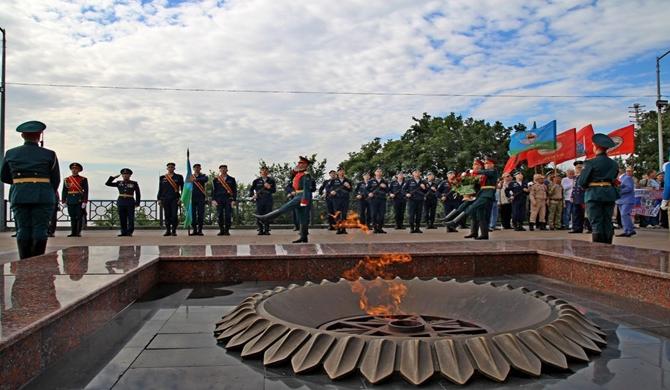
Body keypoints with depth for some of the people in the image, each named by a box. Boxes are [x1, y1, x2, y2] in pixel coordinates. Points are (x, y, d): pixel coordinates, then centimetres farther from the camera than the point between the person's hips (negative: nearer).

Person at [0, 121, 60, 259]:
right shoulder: (49, 154, -2)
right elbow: (56, 179, 0)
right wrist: (51, 193, 18)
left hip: (19, 196, 3)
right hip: (43, 196, -2)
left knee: (23, 229, 7)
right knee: (40, 229, 0)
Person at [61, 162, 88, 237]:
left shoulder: (83, 179, 2)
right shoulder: (67, 180, 11)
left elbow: (86, 191, -3)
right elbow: (64, 191, 10)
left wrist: (84, 202, -11)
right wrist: (64, 201, 2)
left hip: (80, 201, -3)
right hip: (70, 202, 3)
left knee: (79, 217, -2)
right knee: (72, 217, 6)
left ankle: (78, 232, 3)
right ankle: (73, 232, 10)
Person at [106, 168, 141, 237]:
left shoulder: (134, 183, 1)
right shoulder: (119, 183, 9)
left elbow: (138, 194, 2)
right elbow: (107, 183, 8)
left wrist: (137, 203, -4)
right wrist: (113, 177, 0)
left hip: (130, 203, -3)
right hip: (121, 202, 3)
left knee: (130, 218, -4)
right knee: (122, 219, 3)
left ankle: (129, 232, 3)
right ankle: (124, 232, 9)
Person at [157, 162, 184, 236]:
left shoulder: (179, 177, 6)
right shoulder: (162, 177, 12)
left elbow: (182, 188, 3)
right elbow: (160, 189, 13)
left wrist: (181, 198, -6)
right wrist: (159, 199, 8)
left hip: (175, 199, -2)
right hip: (165, 199, 2)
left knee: (174, 215, -6)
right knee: (167, 215, 4)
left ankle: (174, 231, 1)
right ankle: (168, 231, 10)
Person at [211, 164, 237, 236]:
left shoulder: (231, 179, 12)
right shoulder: (216, 180, 13)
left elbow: (234, 190, 8)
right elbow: (213, 190, 10)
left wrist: (234, 200, -2)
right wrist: (213, 200, -1)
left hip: (228, 199, -1)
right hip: (219, 200, 1)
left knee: (228, 215, -6)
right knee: (219, 215, -3)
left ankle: (227, 230, 3)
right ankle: (221, 230, 6)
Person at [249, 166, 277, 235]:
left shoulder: (271, 181, 9)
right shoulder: (257, 181, 8)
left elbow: (274, 190, 6)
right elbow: (251, 189, 15)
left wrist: (269, 187, -13)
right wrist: (252, 196, -2)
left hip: (268, 200, 0)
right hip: (259, 200, 0)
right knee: (259, 216, -1)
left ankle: (266, 230, 8)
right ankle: (260, 230, 9)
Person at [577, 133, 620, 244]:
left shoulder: (591, 163, -10)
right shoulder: (614, 164, 8)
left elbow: (581, 182, -10)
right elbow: (614, 180, 11)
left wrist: (587, 186, 10)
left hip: (594, 195, -5)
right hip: (610, 195, 5)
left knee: (596, 223, -3)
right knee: (608, 223, 10)